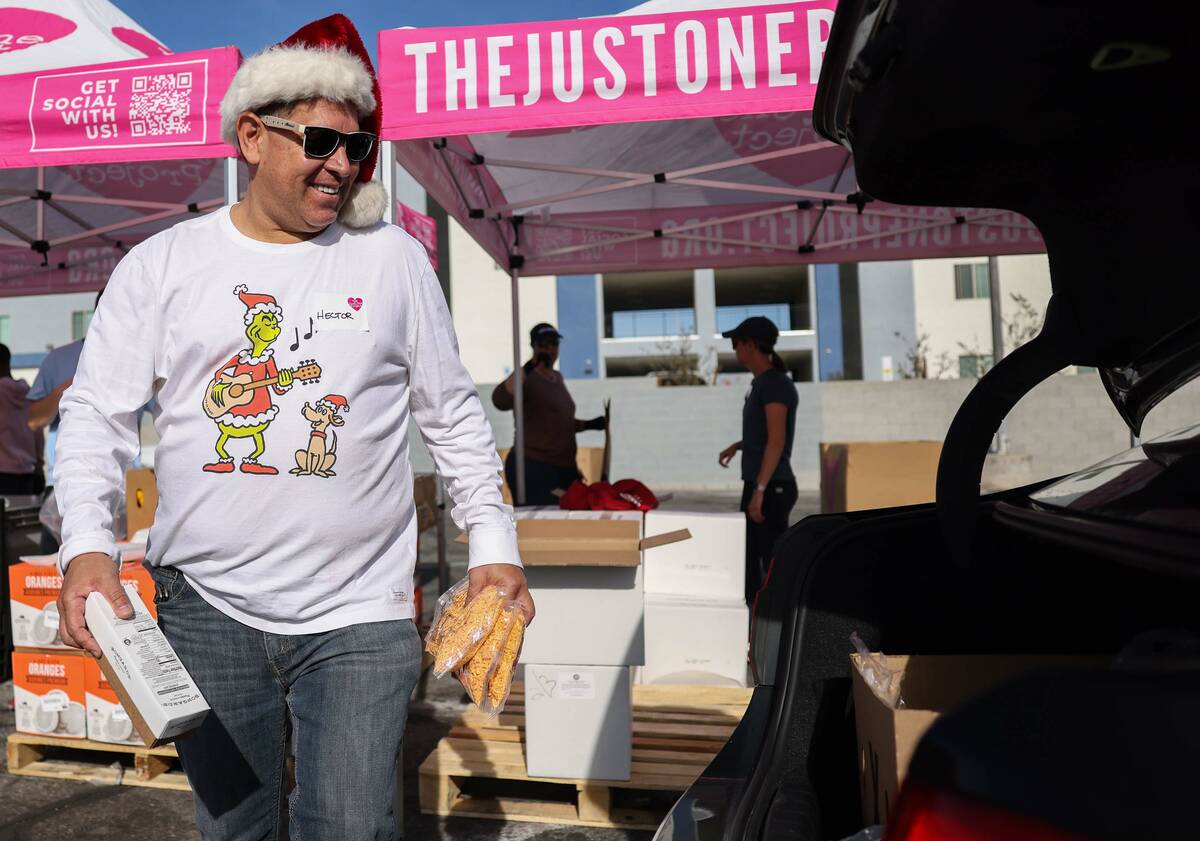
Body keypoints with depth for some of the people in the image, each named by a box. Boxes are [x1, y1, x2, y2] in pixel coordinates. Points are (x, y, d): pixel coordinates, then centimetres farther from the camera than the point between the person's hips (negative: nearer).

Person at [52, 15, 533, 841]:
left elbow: (453, 414, 5)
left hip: (360, 614, -1)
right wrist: (87, 543, -11)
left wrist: (493, 543, -1)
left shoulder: (394, 257, 2)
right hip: (207, 608, 2)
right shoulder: (164, 262, 3)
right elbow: (99, 413, 4)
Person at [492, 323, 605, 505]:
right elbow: (500, 401, -29)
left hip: (565, 468, 8)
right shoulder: (527, 378, -7)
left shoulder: (557, 378, 18)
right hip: (533, 468, -8)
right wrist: (528, 368, -34)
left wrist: (588, 425, 21)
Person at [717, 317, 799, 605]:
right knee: (748, 556, 14)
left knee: (774, 560, -6)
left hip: (771, 487, -10)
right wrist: (737, 446, 22)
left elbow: (777, 440, -20)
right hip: (756, 484, 10)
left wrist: (760, 490, -23)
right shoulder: (760, 382, 15)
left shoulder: (775, 383, -14)